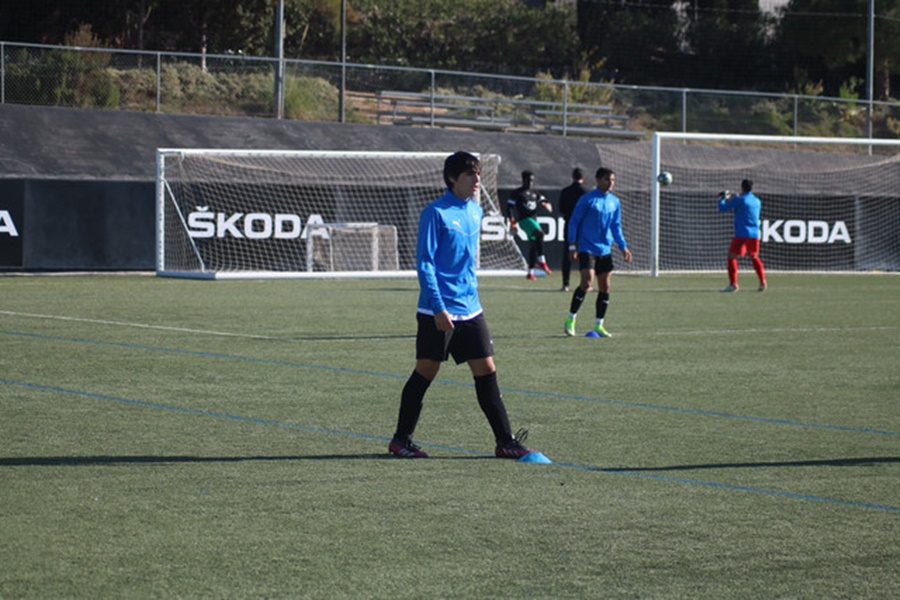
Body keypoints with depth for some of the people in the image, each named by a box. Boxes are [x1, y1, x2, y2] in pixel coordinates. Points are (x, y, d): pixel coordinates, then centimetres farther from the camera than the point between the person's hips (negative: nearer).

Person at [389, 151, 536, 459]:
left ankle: (505, 442, 6)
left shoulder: (476, 211, 12)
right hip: (438, 312, -7)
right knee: (426, 372, 1)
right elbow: (424, 262, -13)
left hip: (470, 309, 7)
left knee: (486, 370, 3)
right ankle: (401, 440, 13)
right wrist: (438, 307, -19)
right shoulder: (436, 213, -10)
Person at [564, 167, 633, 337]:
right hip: (587, 248, -6)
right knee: (586, 282, -18)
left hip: (605, 251, 6)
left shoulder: (615, 202, 10)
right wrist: (572, 245, -9)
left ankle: (598, 325, 14)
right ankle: (570, 320, -3)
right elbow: (574, 222, -4)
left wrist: (623, 247, 10)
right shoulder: (587, 199, -8)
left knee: (605, 288, 4)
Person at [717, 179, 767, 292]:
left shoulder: (739, 200, -8)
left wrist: (722, 198, 17)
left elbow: (722, 208, -4)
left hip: (742, 234, -6)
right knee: (754, 257, 20)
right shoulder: (757, 201, 13)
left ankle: (733, 284, -10)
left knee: (732, 256, -2)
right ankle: (763, 283, 16)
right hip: (754, 234, 6)